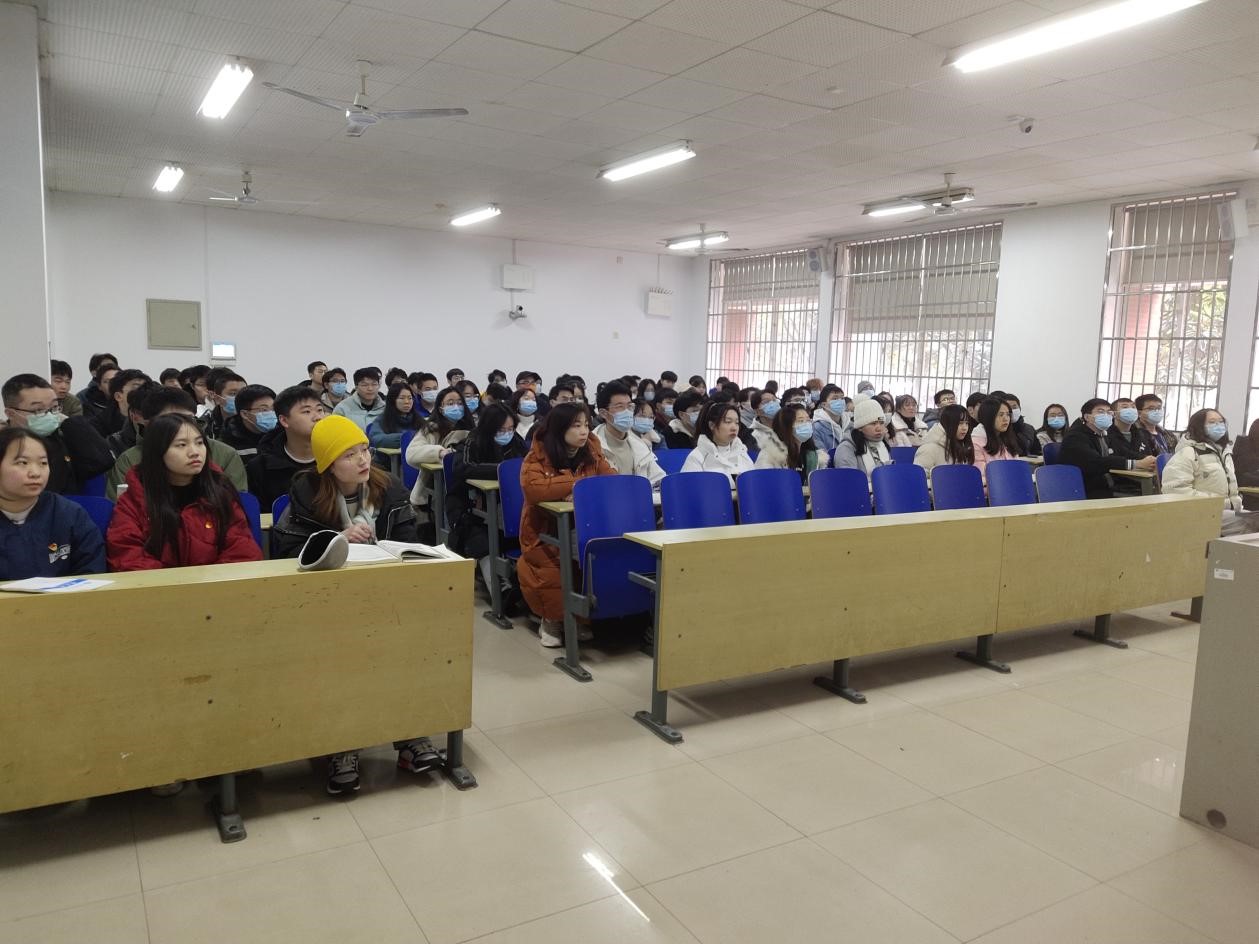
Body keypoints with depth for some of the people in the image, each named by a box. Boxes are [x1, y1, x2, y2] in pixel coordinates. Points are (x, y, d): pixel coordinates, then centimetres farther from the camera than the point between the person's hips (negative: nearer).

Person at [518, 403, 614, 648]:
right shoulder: (538, 455, -10)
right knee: (554, 565, -31)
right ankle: (552, 618, -1)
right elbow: (532, 490, -27)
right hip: (545, 532, -3)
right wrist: (576, 483, -23)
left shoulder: (592, 451, 4)